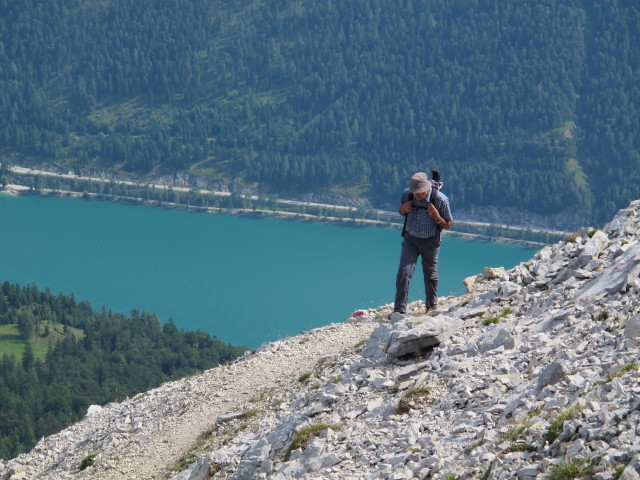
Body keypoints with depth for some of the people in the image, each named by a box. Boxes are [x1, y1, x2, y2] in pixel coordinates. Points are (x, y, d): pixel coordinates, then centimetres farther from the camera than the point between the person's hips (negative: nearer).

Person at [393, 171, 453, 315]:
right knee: (404, 272, -11)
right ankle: (399, 310, -8)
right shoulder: (406, 195, -14)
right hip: (410, 239, 1)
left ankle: (432, 306, 35)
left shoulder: (440, 199, -22)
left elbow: (448, 224, -9)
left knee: (430, 274, 13)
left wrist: (437, 218, -30)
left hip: (430, 241, -1)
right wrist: (403, 210, -17)